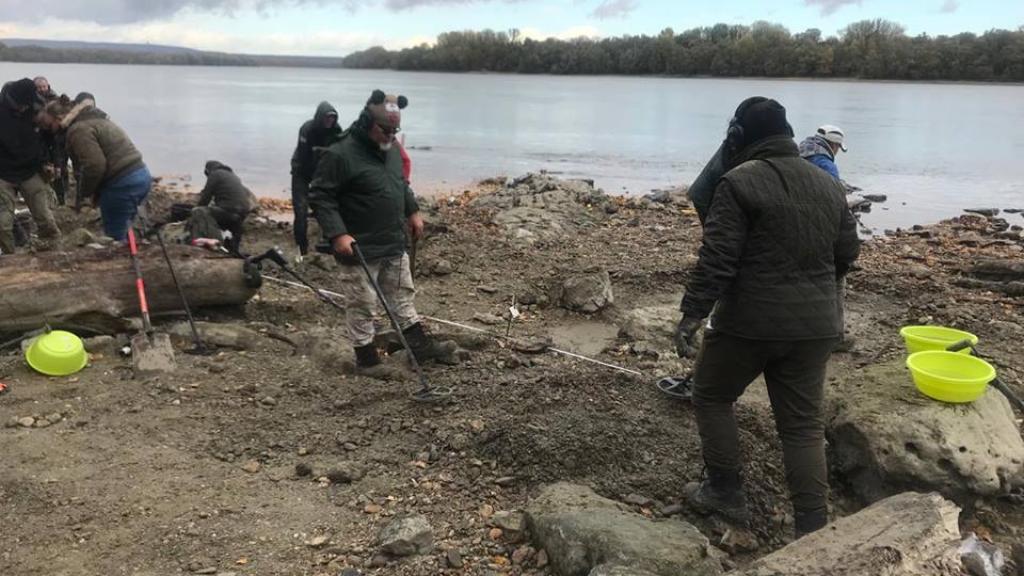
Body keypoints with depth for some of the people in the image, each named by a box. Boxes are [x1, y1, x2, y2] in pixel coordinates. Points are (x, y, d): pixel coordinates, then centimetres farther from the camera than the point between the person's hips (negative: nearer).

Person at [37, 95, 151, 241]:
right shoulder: (94, 118, 22)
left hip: (122, 185, -10)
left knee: (114, 239, 0)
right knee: (120, 235, 19)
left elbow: (94, 165, -20)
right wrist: (97, 192, 13)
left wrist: (85, 191, -2)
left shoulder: (78, 129, -10)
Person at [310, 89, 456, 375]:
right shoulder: (340, 155, -20)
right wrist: (337, 234, -26)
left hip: (394, 244, 8)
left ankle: (419, 344, 27)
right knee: (362, 305, 3)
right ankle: (366, 355, 17)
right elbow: (319, 196, -19)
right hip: (360, 249, -8)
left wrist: (413, 212, 17)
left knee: (403, 294, 17)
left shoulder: (391, 150, 7)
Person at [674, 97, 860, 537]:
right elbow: (847, 253, 17)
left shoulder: (740, 182, -11)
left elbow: (717, 258, -17)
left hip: (750, 322, -6)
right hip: (814, 325, 6)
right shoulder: (827, 185, 11)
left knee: (712, 398, 17)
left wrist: (692, 313, -15)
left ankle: (726, 492, 23)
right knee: (803, 423, 11)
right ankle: (813, 527, 11)